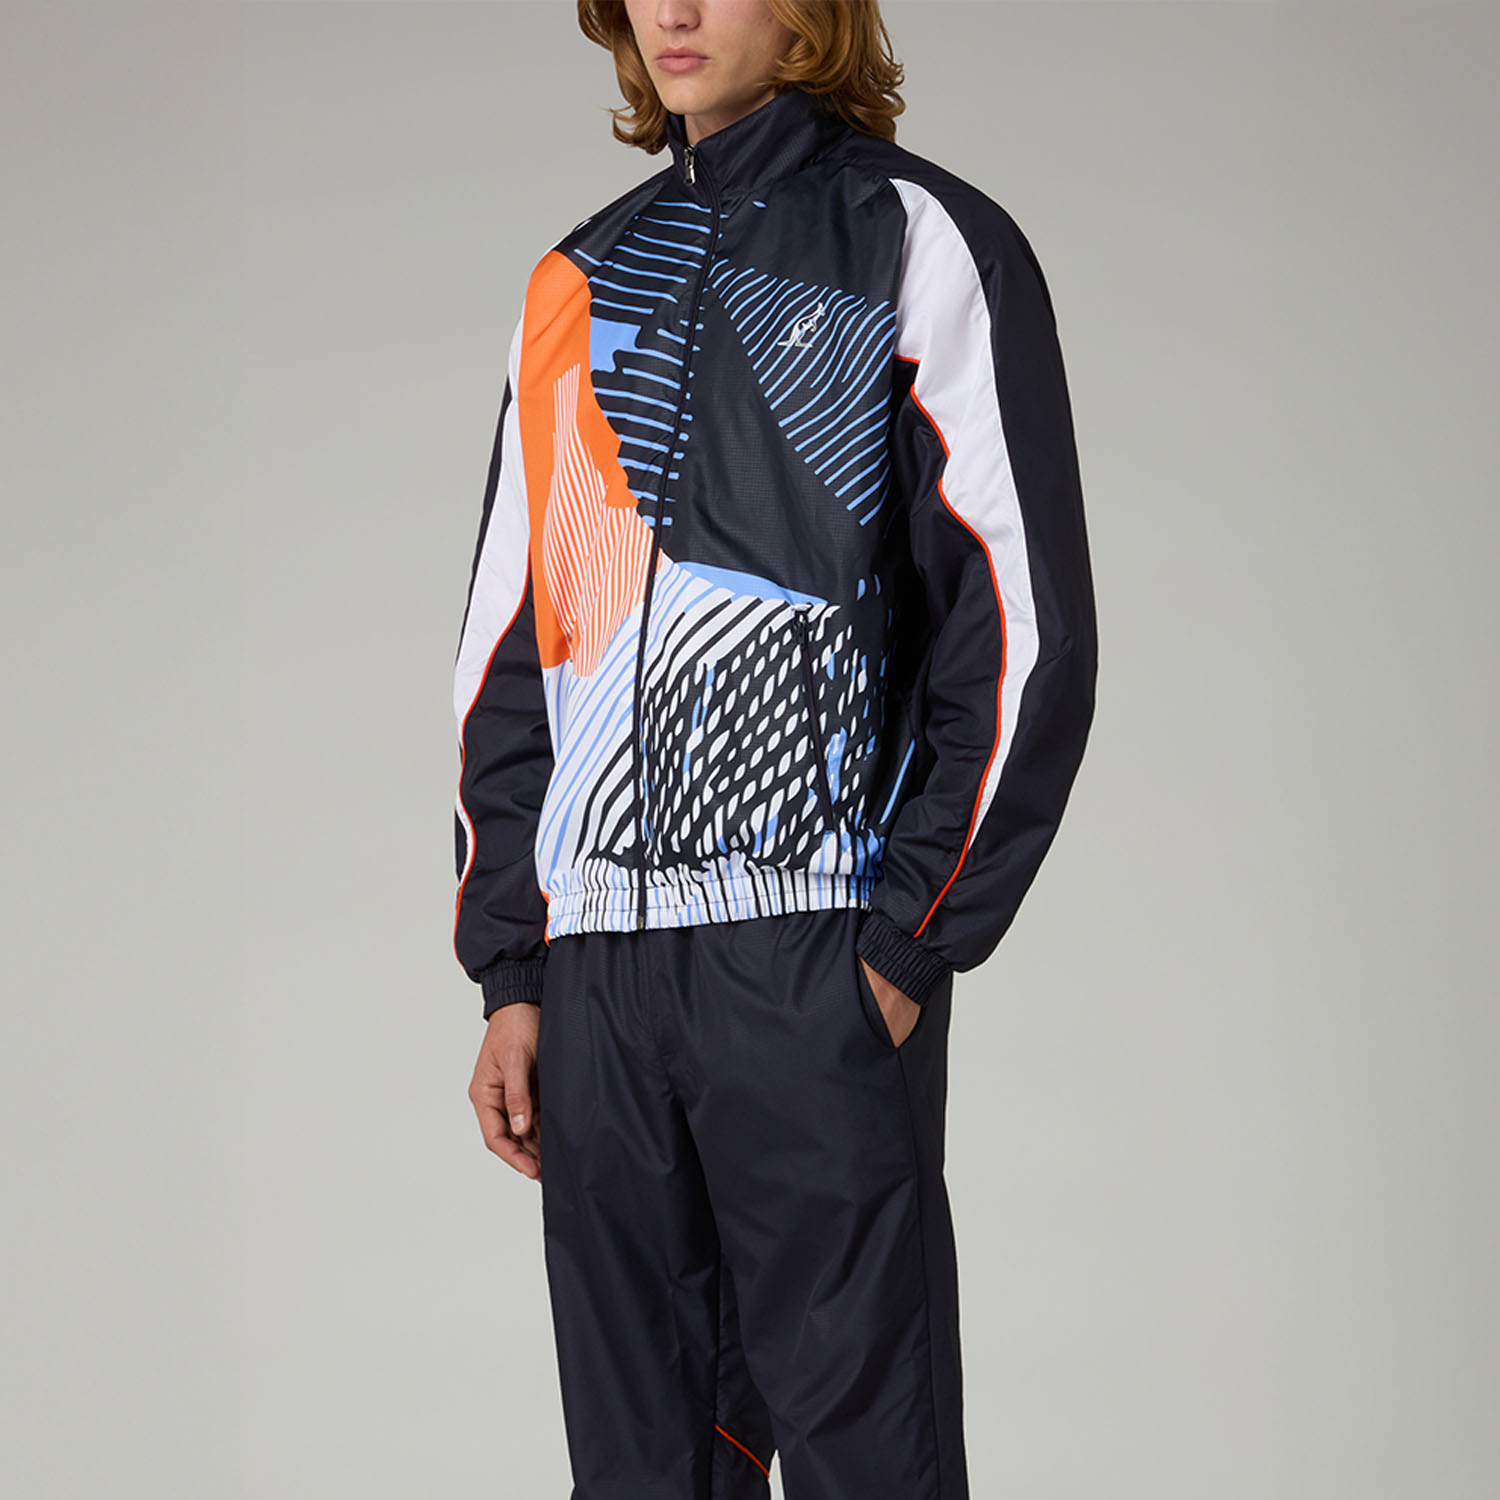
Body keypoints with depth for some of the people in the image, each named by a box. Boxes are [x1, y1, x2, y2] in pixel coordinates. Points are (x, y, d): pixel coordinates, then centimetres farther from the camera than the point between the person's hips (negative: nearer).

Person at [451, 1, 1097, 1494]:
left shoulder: (923, 246, 1)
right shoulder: (580, 285, 17)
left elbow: (1025, 630, -5)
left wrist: (909, 952, -10)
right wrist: (510, 974, 11)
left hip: (818, 959, -5)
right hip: (597, 967, 5)